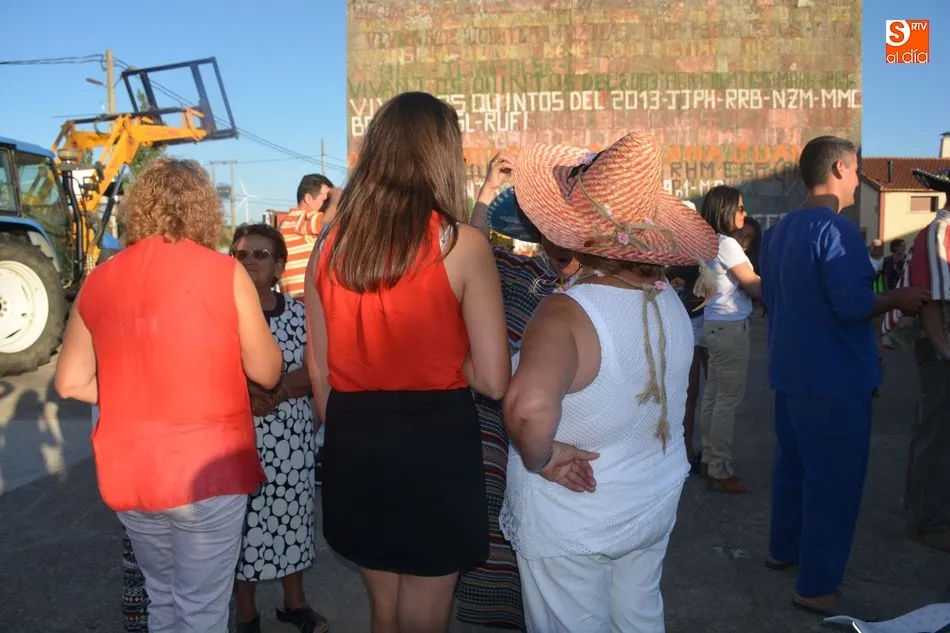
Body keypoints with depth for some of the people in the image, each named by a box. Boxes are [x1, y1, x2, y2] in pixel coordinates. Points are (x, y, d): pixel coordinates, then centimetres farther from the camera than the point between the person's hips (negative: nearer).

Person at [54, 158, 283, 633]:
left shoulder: (99, 281, 2)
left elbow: (71, 382, 6)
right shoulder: (224, 272, -10)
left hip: (128, 474, 5)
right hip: (205, 470, -4)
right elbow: (267, 373, -4)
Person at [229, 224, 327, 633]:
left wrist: (272, 391, -20)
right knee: (243, 521, 5)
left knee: (292, 517, 12)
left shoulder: (299, 313, 3)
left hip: (292, 438, 2)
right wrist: (246, 393, -22)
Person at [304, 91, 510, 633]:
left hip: (354, 445, 5)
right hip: (434, 443, -4)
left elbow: (319, 370, 7)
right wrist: (444, 357, 4)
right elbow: (494, 381, -14)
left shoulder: (332, 243, 0)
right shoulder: (462, 244, -13)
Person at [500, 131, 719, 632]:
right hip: (657, 502, 6)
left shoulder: (567, 314, -30)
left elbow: (529, 406, -47)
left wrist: (539, 457, -29)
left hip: (572, 522, -5)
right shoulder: (669, 300, -8)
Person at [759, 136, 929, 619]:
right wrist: (898, 299, -8)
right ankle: (818, 587, 7)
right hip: (835, 379, -9)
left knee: (793, 463, 20)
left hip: (792, 371, 9)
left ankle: (784, 549, 34)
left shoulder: (779, 230, 11)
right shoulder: (836, 229, -18)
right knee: (835, 480, -1)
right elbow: (853, 306, -25)